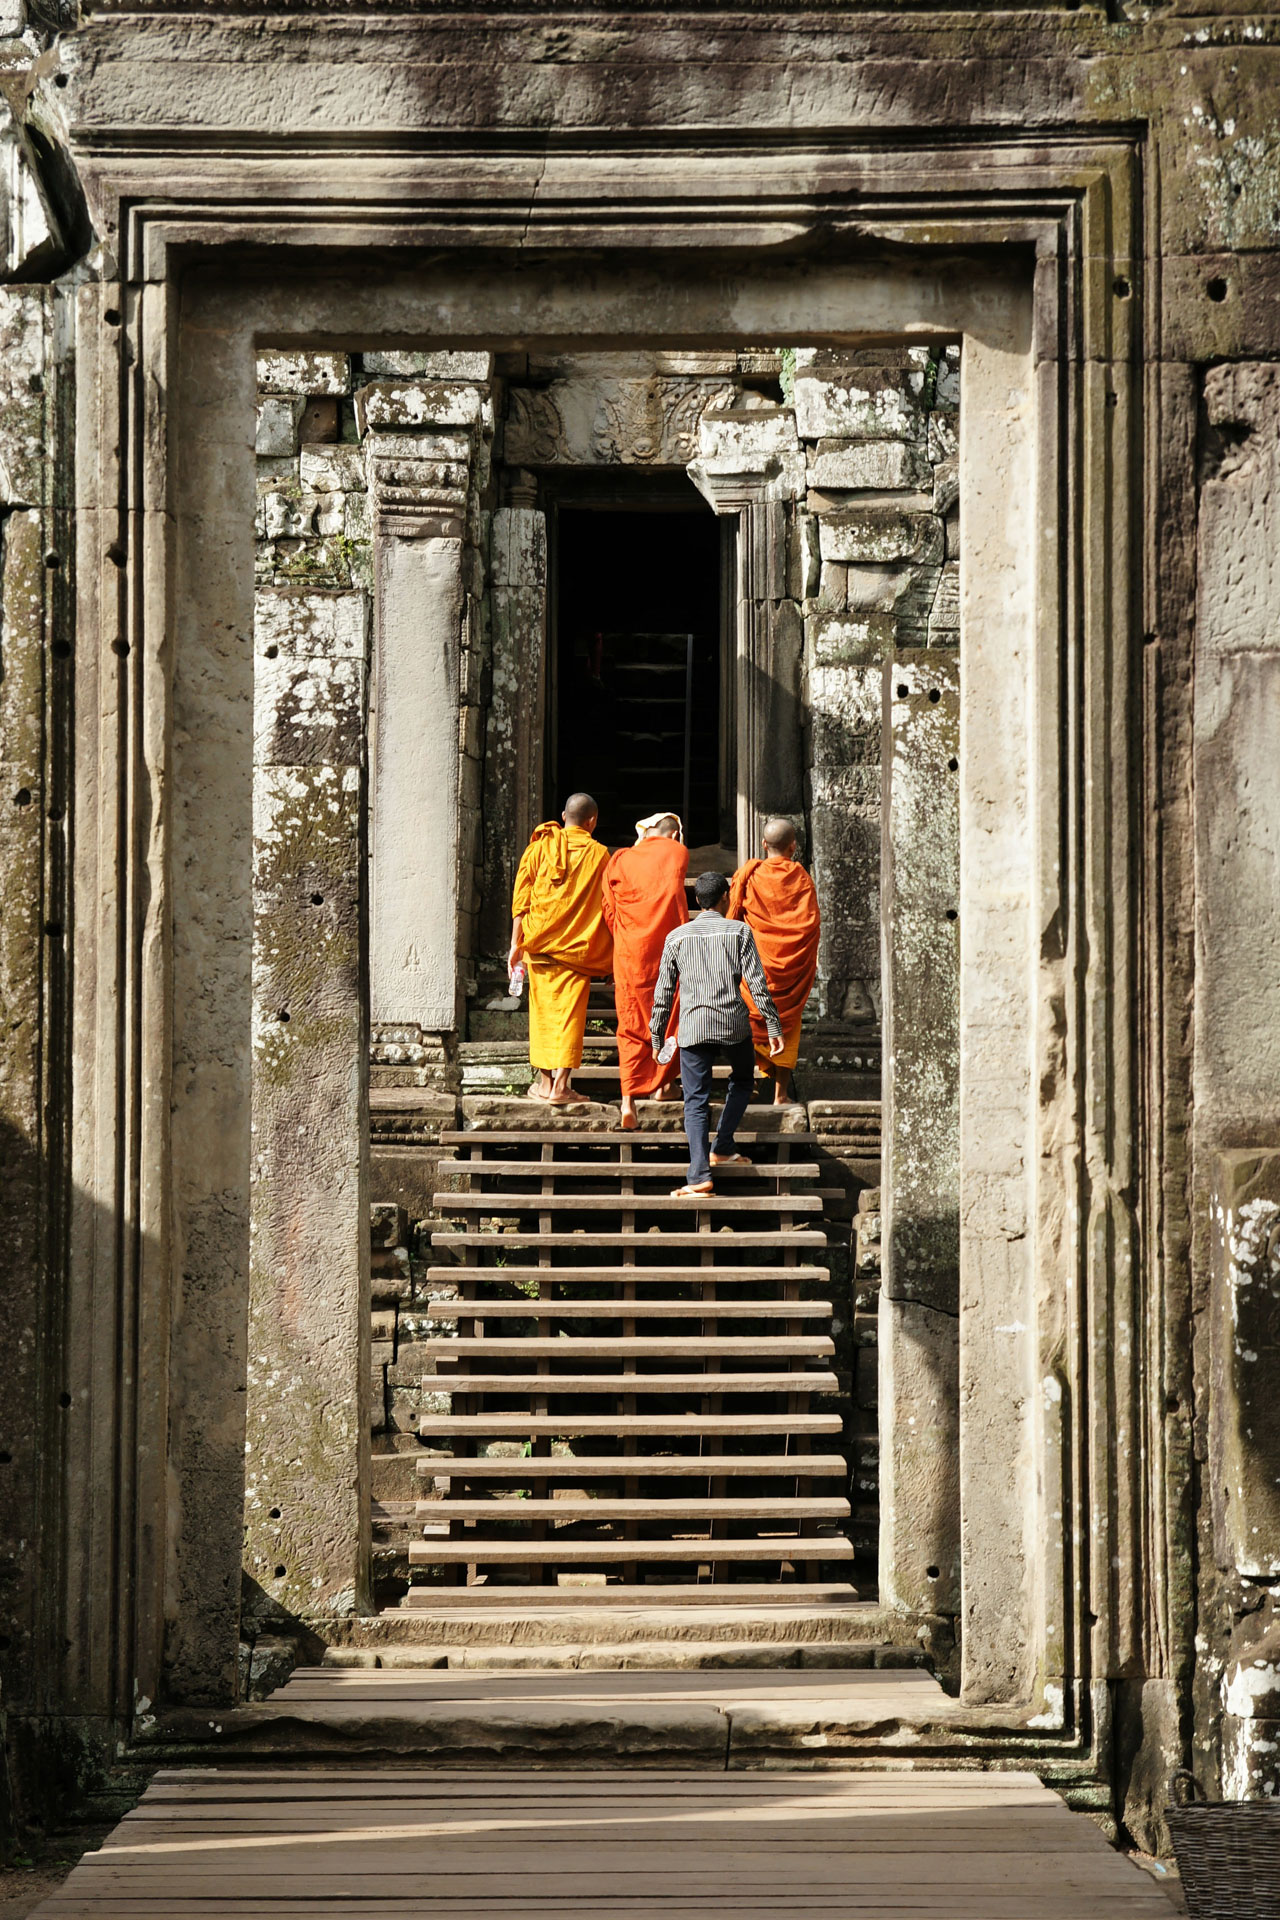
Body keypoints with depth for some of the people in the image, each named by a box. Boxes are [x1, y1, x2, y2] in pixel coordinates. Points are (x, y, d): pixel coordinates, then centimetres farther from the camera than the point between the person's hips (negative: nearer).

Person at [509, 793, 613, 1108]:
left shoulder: (539, 848, 3)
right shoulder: (598, 854, -1)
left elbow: (521, 900, 1)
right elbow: (608, 906, 1)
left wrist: (516, 944, 4)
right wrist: (610, 954, 9)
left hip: (540, 944, 2)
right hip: (577, 947, -2)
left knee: (544, 1010, 11)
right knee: (570, 1012, -2)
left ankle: (545, 1081, 15)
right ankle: (561, 1085, -9)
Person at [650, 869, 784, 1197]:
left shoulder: (676, 936, 10)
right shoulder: (740, 931, 4)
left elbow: (664, 991, 10)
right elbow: (756, 982, -3)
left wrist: (657, 1037, 17)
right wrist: (773, 1027, 0)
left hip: (693, 1026, 1)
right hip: (733, 1023, -1)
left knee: (696, 1101, 1)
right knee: (741, 1081, 26)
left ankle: (700, 1176, -11)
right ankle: (722, 1149, 18)